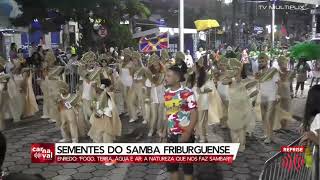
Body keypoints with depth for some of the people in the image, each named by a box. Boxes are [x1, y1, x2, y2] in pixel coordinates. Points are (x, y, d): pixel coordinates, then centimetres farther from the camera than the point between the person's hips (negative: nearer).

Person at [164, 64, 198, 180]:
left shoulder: (187, 93, -13)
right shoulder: (166, 93, 6)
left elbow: (194, 114, -16)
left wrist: (188, 133, -22)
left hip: (185, 135, -6)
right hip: (171, 135, 6)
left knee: (187, 164, 7)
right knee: (171, 165, 13)